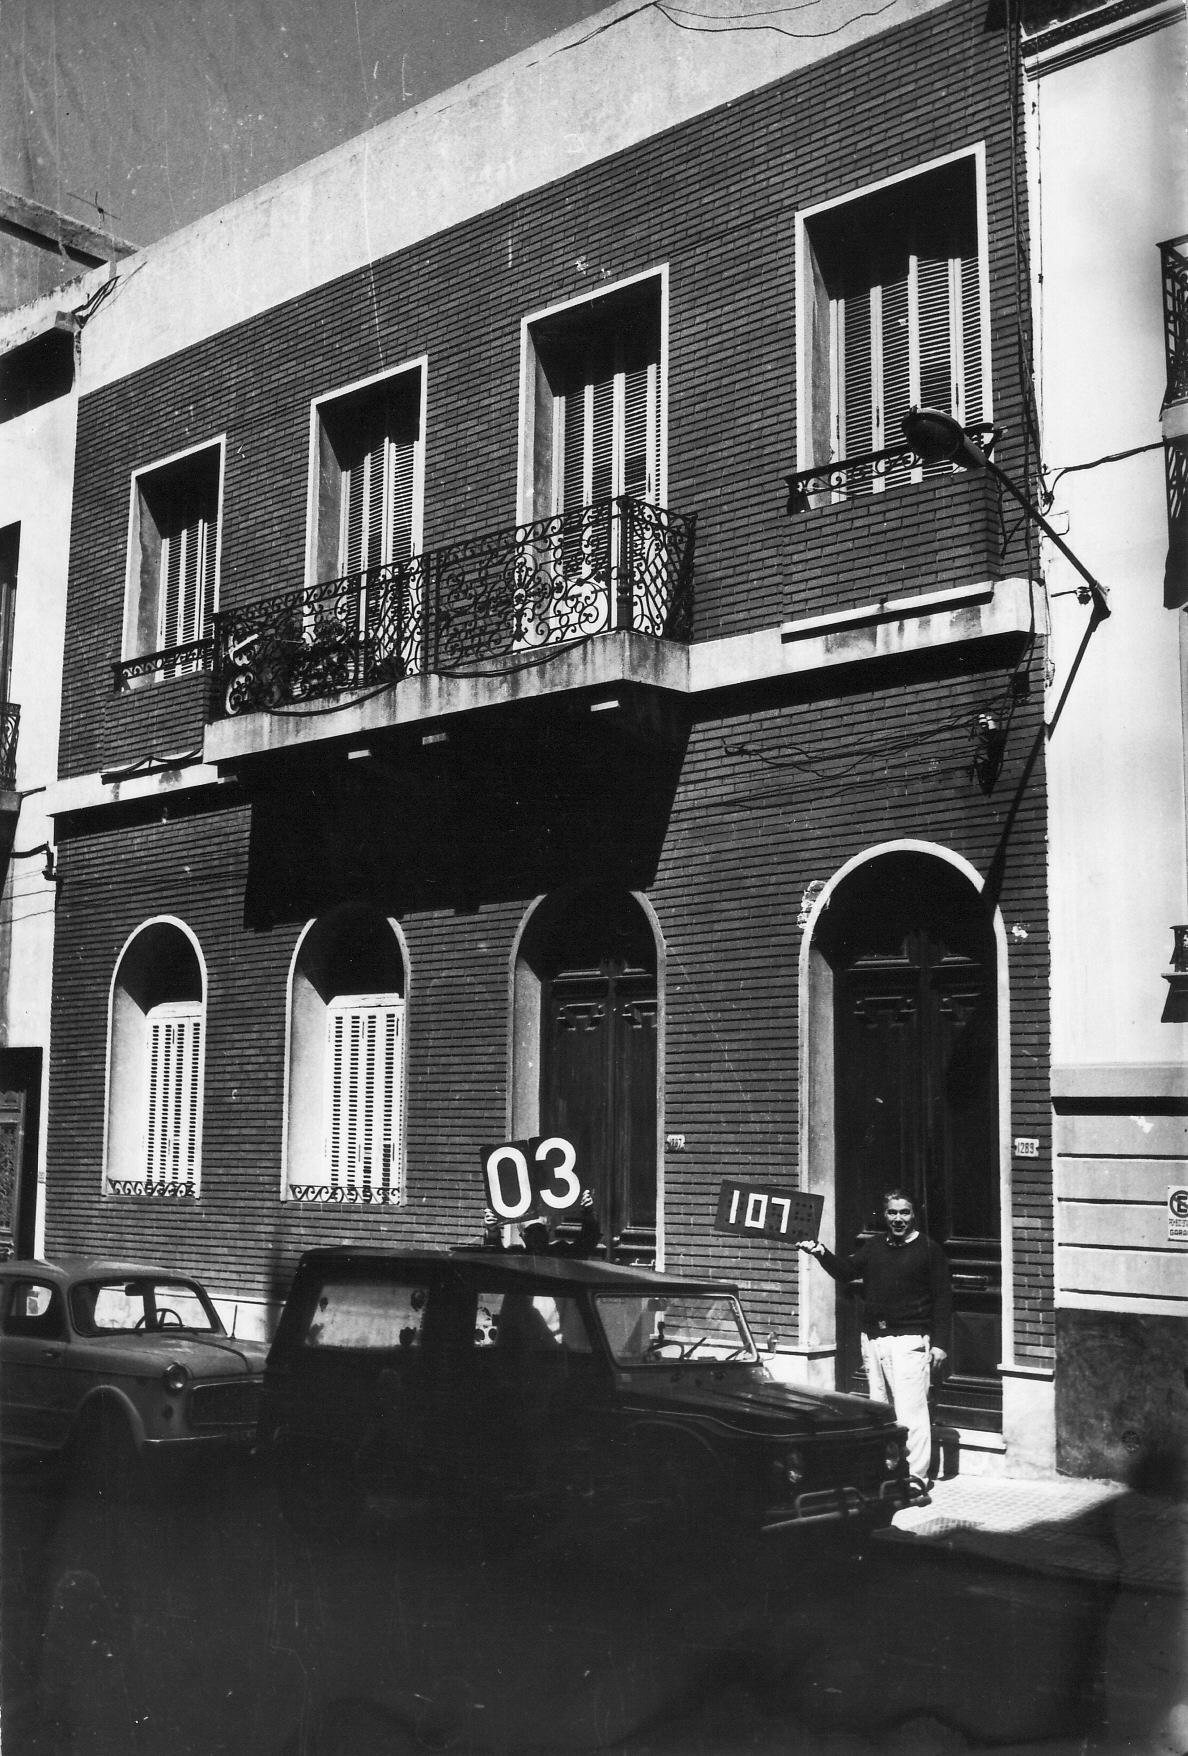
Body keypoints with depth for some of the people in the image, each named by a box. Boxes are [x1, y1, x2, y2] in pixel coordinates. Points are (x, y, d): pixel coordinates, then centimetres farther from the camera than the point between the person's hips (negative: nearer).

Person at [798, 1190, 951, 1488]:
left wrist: (940, 1343, -8)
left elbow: (942, 1299, -4)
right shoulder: (873, 1246, 14)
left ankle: (916, 1477, -5)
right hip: (873, 1339, 6)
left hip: (909, 1341, -6)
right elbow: (846, 1270, 8)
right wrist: (821, 1253, -9)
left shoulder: (929, 1249, -3)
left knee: (909, 1411, -9)